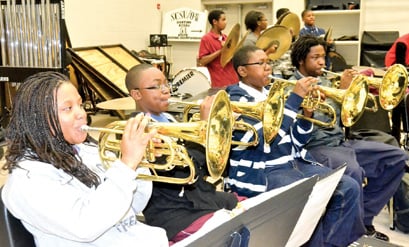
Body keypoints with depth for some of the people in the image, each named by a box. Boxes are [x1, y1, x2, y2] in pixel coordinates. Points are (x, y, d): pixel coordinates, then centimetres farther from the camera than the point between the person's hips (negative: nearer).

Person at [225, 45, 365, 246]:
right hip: (262, 172, -8)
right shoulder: (236, 99, -9)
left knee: (348, 188, -5)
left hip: (295, 163, 8)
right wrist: (295, 97, -20)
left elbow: (295, 142, 16)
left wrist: (307, 114, -3)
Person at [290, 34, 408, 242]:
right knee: (353, 171, -38)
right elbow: (314, 124, -21)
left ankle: (364, 216, 7)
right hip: (316, 147, -9)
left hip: (341, 141, 9)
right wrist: (342, 91, -18)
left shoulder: (324, 82, 18)